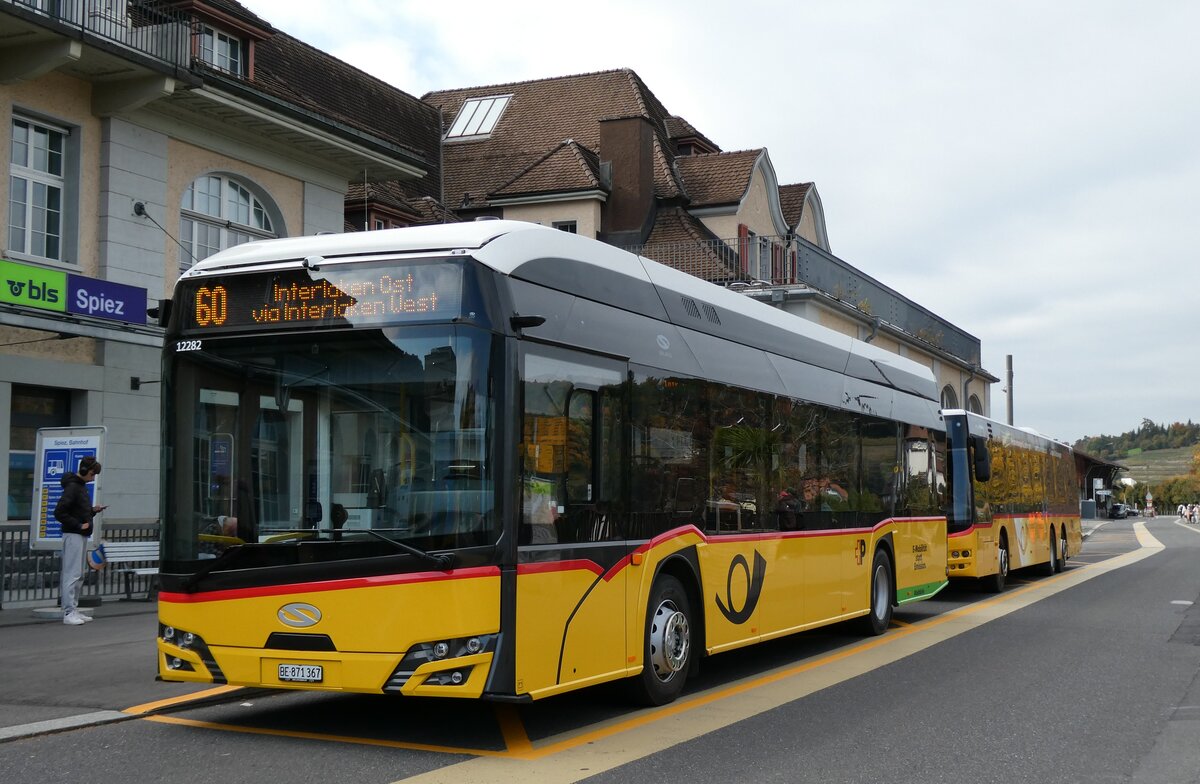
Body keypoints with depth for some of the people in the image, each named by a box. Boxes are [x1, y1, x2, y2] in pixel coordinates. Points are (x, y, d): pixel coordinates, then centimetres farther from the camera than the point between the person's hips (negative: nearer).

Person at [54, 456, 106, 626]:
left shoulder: (81, 486, 16)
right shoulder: (72, 487, -14)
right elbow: (59, 512, -20)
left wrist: (93, 511, 7)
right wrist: (79, 525, -18)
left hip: (82, 535, 10)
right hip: (73, 535, -10)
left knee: (79, 575, 13)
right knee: (72, 574, -10)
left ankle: (73, 610, 18)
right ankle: (68, 613, -9)